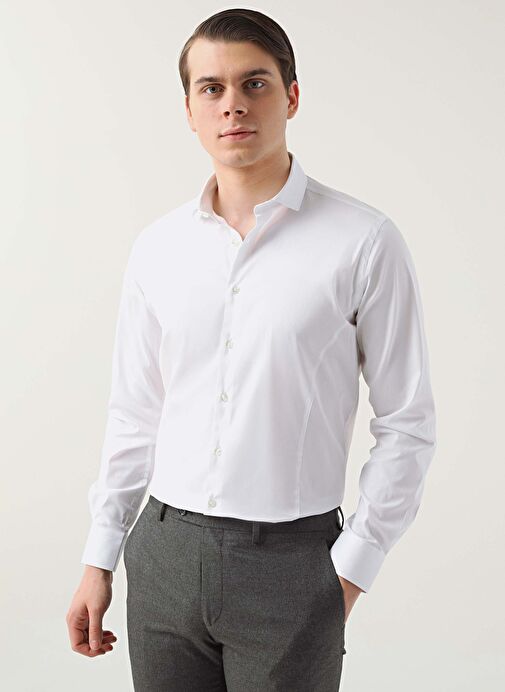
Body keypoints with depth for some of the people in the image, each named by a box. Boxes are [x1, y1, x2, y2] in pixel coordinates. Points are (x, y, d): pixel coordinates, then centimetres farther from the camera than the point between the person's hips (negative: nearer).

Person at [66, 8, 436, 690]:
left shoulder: (364, 242, -7)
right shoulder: (157, 248, 5)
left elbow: (407, 424, -4)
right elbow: (135, 416, 11)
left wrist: (350, 568, -5)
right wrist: (99, 560, 10)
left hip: (291, 564, -3)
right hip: (164, 556, 3)